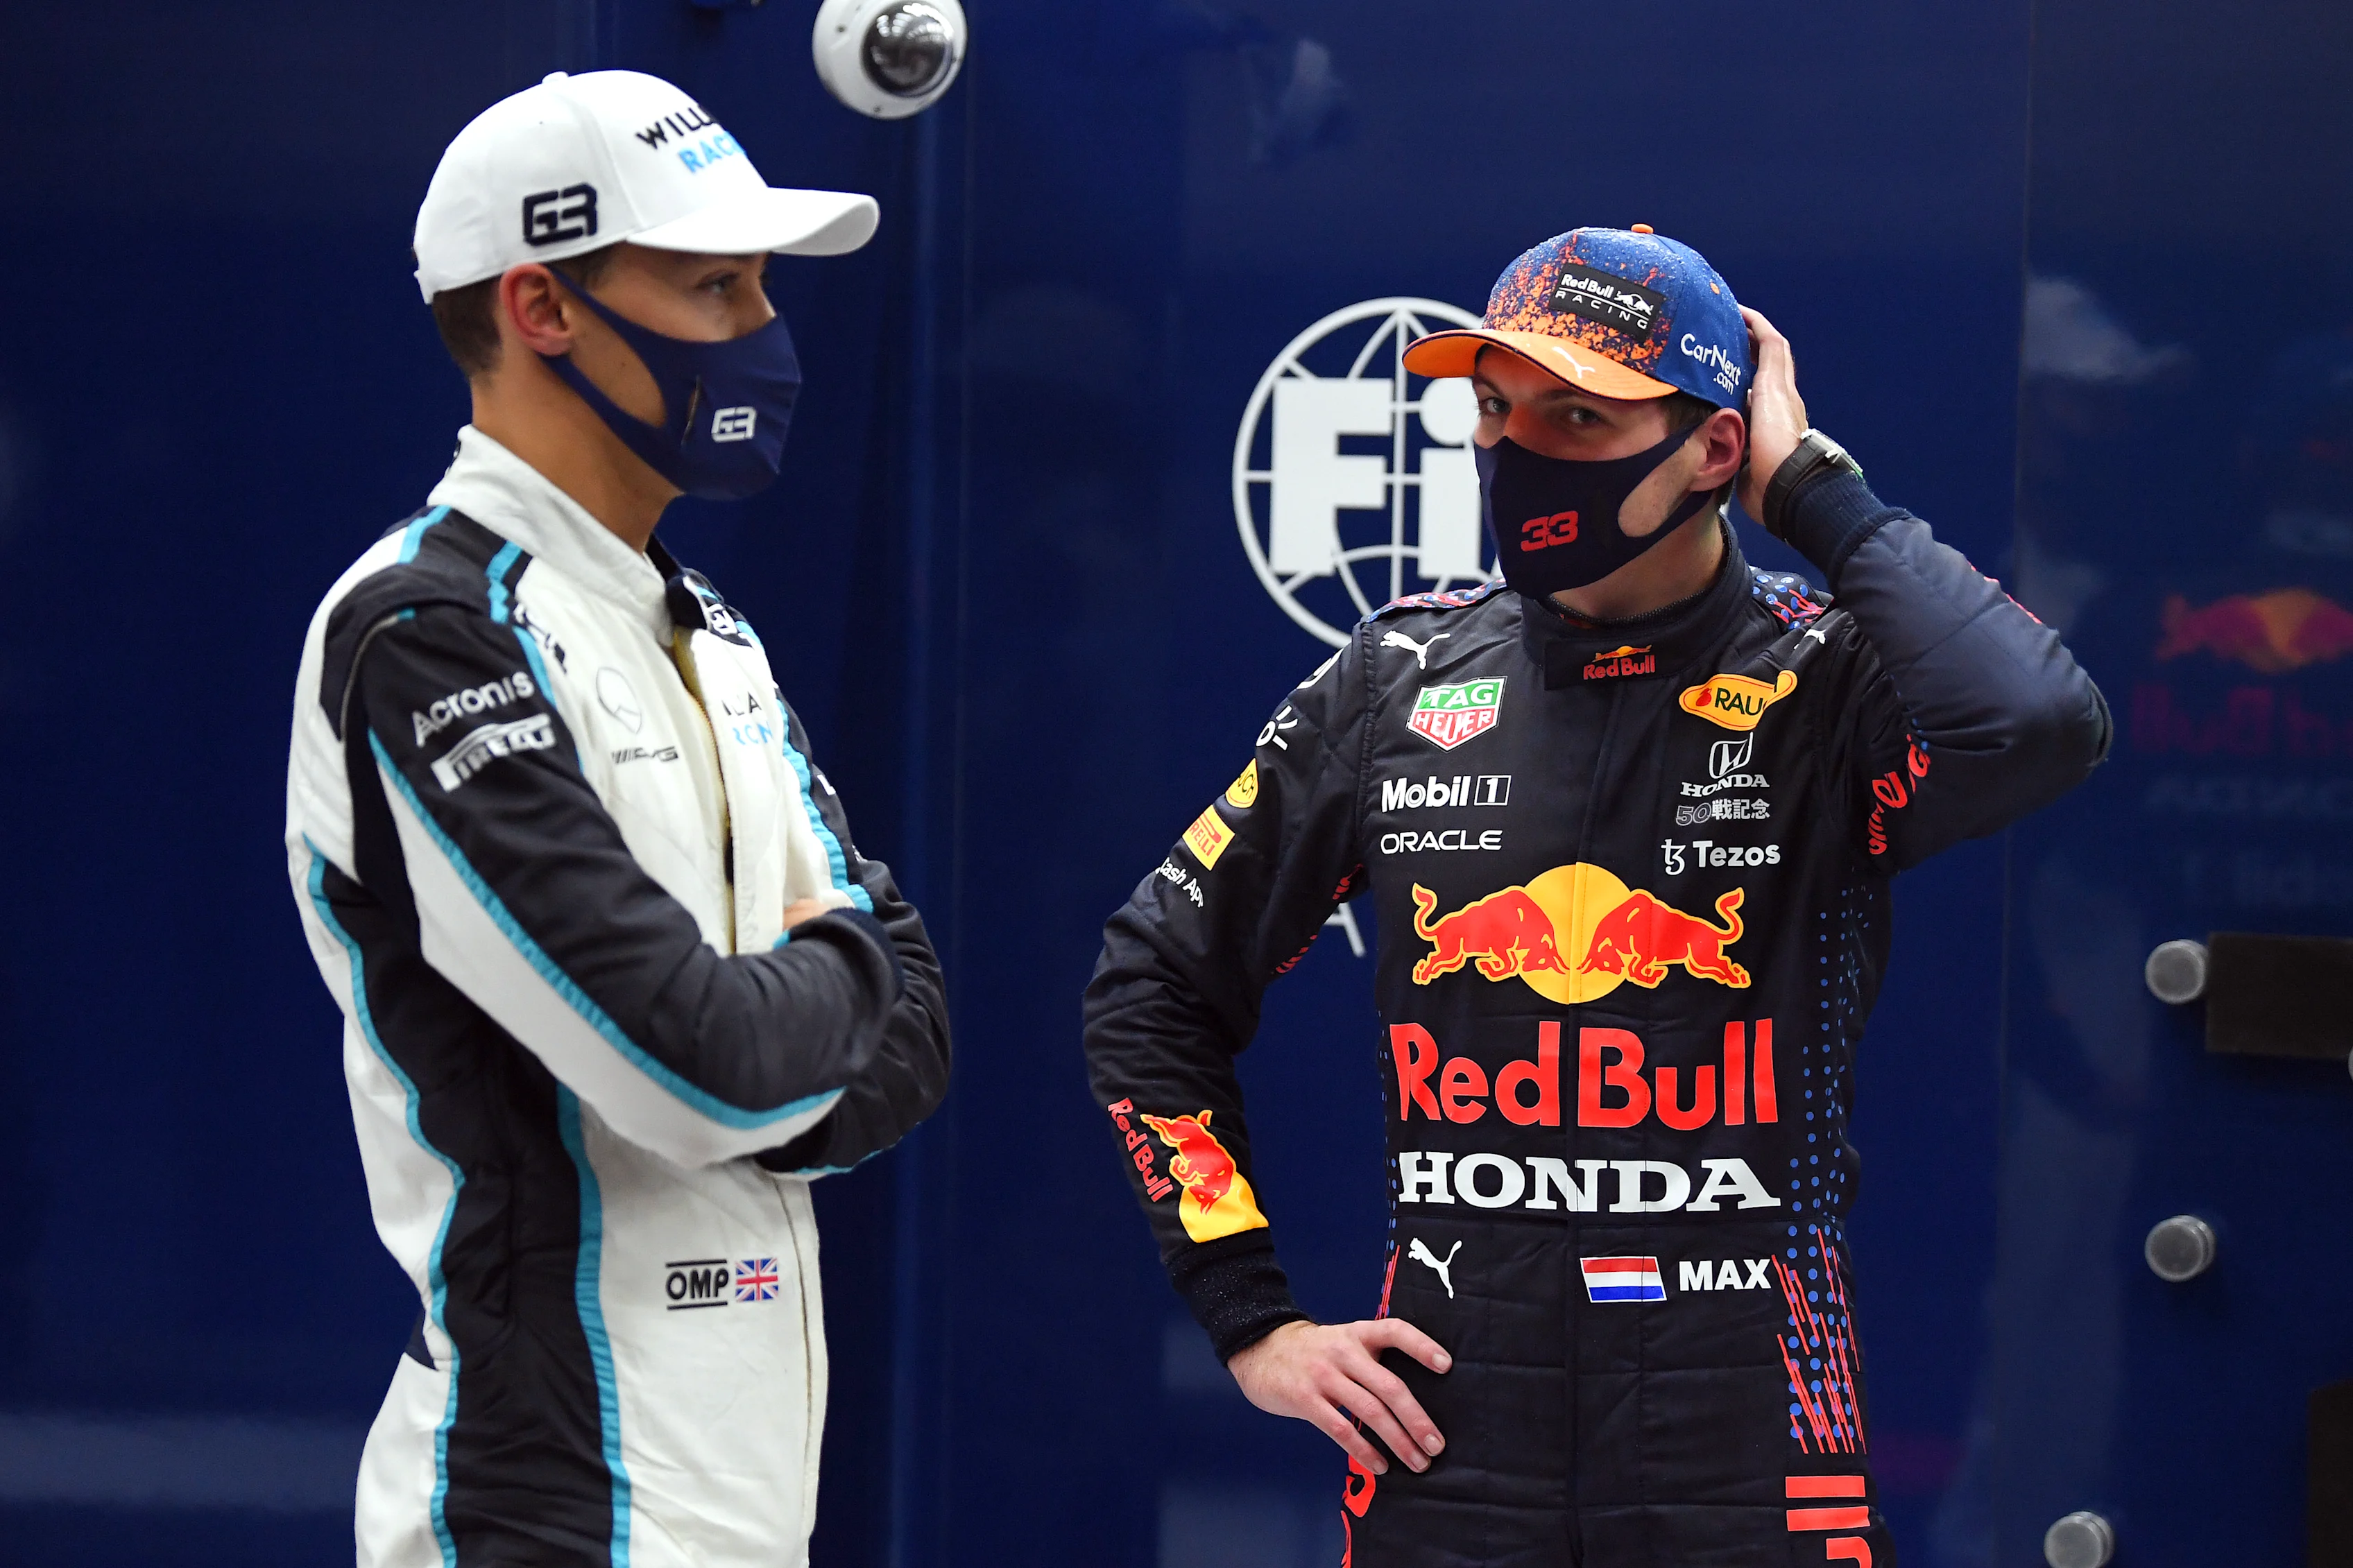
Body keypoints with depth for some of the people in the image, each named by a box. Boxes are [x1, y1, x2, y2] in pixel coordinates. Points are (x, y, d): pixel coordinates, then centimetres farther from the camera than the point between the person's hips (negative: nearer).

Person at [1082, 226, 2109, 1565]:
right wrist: (1251, 1322, 7)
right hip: (1445, 1447, 3)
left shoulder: (1827, 688, -4)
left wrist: (1812, 486, -16)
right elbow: (1154, 991, 15)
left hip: (1752, 1456, -3)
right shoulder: (1400, 684, 6)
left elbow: (2039, 729, -29)